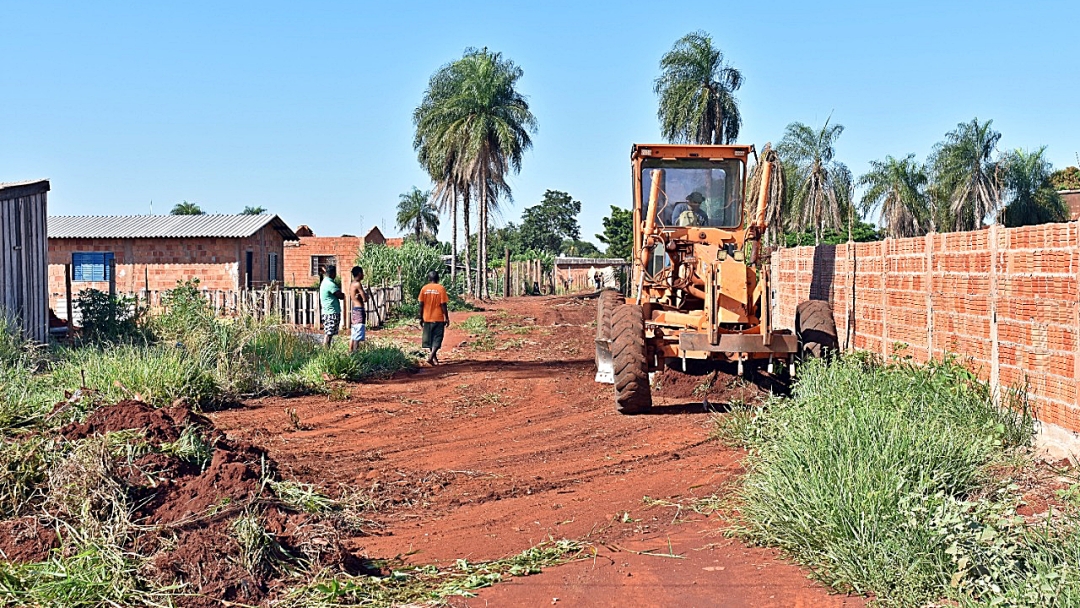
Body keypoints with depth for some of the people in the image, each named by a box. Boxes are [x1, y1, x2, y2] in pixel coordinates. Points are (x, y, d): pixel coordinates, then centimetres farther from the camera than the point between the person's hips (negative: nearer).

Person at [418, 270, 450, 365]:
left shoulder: (424, 289, 0)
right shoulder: (441, 289, -8)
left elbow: (421, 305, 0)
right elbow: (443, 305, -10)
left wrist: (421, 318, 8)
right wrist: (447, 318, -2)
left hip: (427, 318, 3)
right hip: (438, 318, -3)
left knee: (430, 339, 15)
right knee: (437, 339, 0)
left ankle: (435, 358, 25)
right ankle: (431, 357, -17)